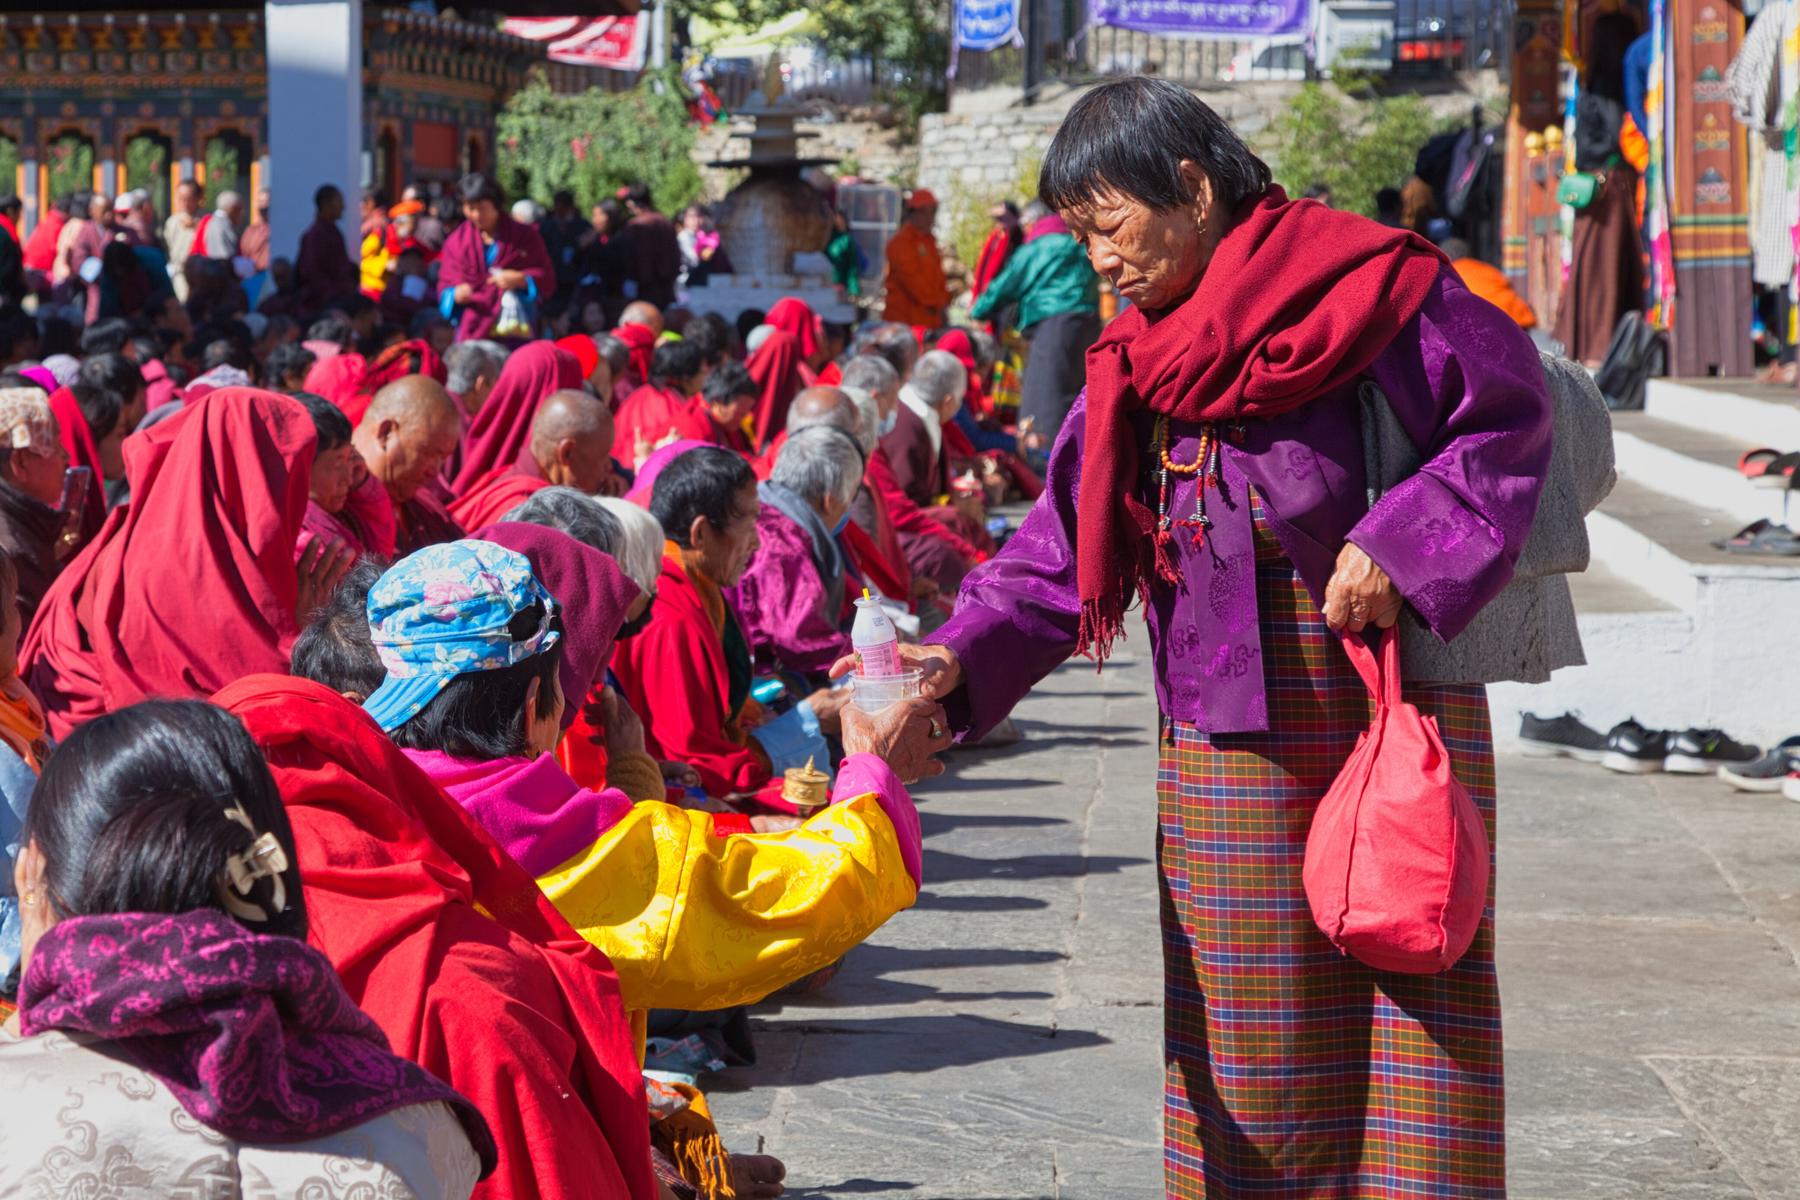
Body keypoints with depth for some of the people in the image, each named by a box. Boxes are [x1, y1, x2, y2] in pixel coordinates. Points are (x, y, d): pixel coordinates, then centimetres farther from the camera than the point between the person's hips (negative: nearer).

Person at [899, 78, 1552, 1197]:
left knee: (1419, 991, -2)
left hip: (1389, 702, -5)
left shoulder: (1367, 287, -7)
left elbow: (1510, 416, -4)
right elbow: (1065, 548, 7)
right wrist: (960, 658, -8)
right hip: (1226, 724, 5)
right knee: (1247, 1020, 7)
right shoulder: (1138, 362, 10)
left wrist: (1402, 547, -16)